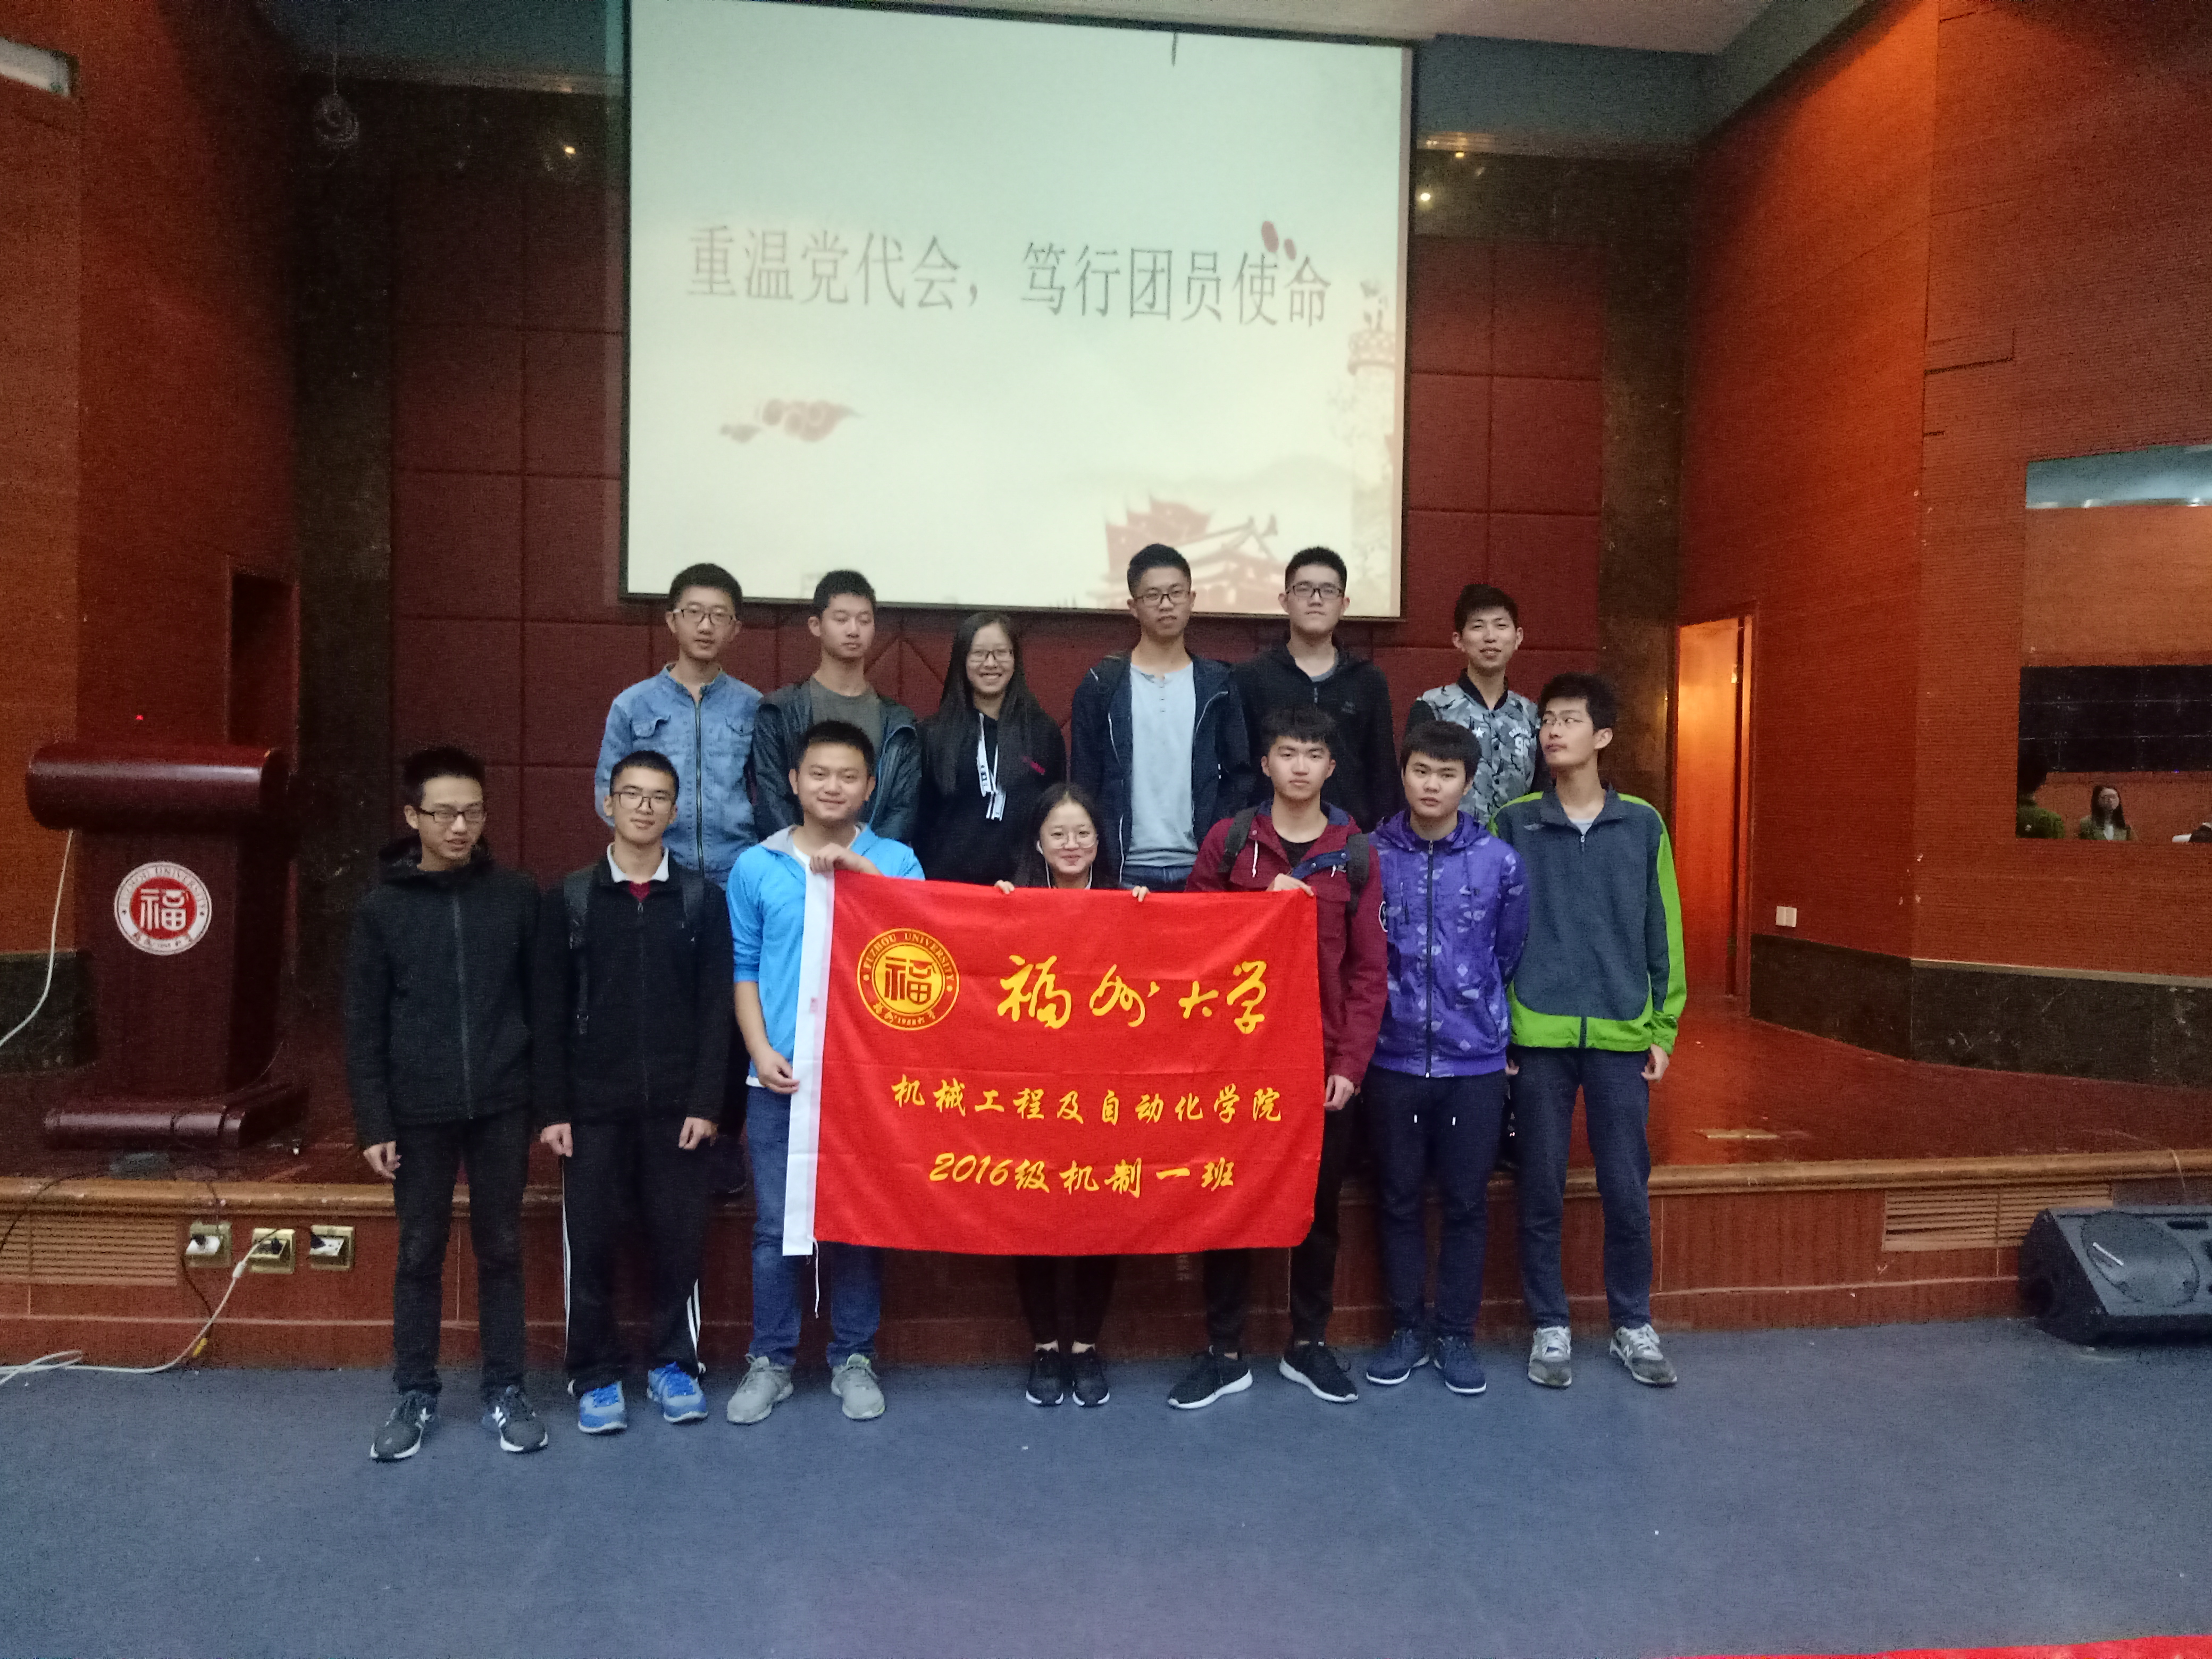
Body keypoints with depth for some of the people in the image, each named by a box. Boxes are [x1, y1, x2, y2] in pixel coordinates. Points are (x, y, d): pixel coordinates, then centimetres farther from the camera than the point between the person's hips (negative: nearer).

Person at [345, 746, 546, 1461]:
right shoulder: (382, 908, -2)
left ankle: (505, 1392, 21)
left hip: (502, 1107, 0)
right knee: (419, 1255, 10)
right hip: (419, 1112, 0)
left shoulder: (517, 896, 0)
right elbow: (364, 1026, 0)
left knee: (501, 1250, 10)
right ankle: (414, 1396, 25)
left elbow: (543, 1002, 2)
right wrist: (373, 1123, -5)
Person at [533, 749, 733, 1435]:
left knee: (678, 1240, 5)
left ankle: (673, 1365, 22)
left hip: (677, 1106, 0)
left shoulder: (702, 898, 3)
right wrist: (553, 1108, -3)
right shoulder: (570, 898, 4)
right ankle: (596, 1377, 19)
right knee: (590, 1244, 4)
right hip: (593, 1107, 0)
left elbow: (716, 1010, 0)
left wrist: (707, 1102, -6)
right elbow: (550, 1012, 2)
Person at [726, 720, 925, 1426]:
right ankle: (770, 1361, 20)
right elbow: (744, 968, 6)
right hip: (780, 1076, 0)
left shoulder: (894, 859, 4)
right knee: (775, 1226, 5)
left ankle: (854, 1359, 22)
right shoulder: (755, 867, 5)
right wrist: (761, 1050, -6)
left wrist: (856, 866, -20)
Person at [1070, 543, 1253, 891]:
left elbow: (1240, 777, 8)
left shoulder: (1217, 685, 8)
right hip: (1127, 869, -1)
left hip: (1198, 867, 1)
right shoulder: (1102, 686, 4)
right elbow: (1084, 782, 4)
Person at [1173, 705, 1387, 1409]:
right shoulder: (1228, 841, 1)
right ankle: (1224, 1353, 19)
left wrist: (1350, 1062, -6)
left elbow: (1369, 969, 0)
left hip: (1323, 1061, 1)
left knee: (1319, 1205, 11)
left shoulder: (1356, 854, 2)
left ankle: (1309, 1345, 28)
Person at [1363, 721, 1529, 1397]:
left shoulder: (1500, 862, -3)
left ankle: (1456, 1334, 23)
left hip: (1475, 1064, 0)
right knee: (1398, 1201, 10)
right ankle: (1407, 1329, 26)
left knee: (1466, 1204, 8)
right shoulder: (1370, 857, -4)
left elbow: (1509, 956, 9)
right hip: (1394, 1061, 0)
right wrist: (1390, 1011, 7)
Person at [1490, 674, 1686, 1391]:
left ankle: (1634, 1325, 25)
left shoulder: (1642, 825, 4)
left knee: (1627, 1191, 7)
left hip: (1621, 1037, 1)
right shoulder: (1513, 823, 2)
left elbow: (1662, 932, 7)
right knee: (1541, 1190, 6)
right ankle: (1550, 1327, 21)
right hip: (1537, 1035, 0)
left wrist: (1664, 1028, 4)